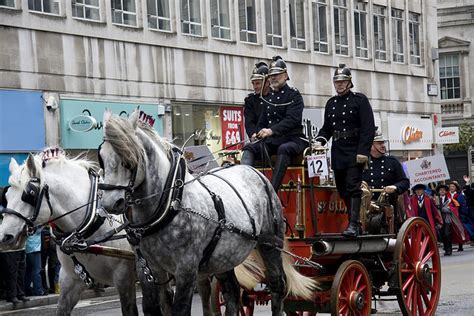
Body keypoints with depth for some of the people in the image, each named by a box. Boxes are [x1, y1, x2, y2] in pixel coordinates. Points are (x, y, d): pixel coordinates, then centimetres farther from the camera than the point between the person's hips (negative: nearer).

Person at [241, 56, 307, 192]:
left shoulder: (294, 95, -1)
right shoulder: (267, 98, 18)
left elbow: (292, 120, -15)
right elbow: (262, 122, 20)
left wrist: (272, 130, -28)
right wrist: (260, 133, -4)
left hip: (294, 139, -6)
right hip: (272, 141, 6)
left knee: (283, 149, -38)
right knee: (249, 148, -16)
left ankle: (272, 190, -45)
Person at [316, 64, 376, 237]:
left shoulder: (359, 100, -2)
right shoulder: (331, 103, 15)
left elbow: (368, 128, -9)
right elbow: (326, 128, 18)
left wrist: (363, 151, -18)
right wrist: (320, 140, -3)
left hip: (355, 152, -6)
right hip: (338, 152, 6)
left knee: (353, 187, -14)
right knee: (342, 189, 8)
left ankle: (354, 224, -17)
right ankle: (354, 221, 17)